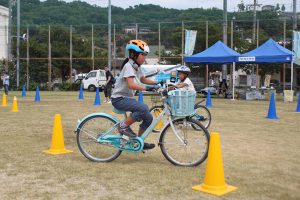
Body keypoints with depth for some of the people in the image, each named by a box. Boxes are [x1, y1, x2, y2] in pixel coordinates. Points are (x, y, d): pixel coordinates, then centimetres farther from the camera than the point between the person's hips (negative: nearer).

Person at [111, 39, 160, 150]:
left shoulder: (137, 67, 10)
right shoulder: (129, 66, -17)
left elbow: (143, 79, 22)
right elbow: (131, 85, -30)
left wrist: (158, 83, 9)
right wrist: (146, 88, -41)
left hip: (128, 98, 9)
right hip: (119, 98, -9)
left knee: (148, 118, 1)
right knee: (143, 108, -32)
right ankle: (123, 126, -14)